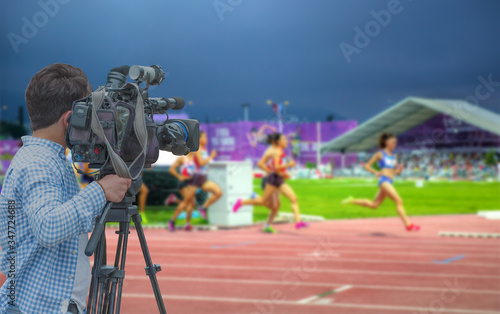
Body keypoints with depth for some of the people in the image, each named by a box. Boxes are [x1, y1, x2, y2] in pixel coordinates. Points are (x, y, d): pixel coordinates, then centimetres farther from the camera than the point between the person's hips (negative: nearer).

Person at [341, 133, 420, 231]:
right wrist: (376, 172, -12)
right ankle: (408, 225, -18)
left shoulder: (393, 156, 19)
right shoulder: (380, 154, 1)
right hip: (384, 180, -8)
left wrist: (400, 169, -1)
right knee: (399, 201, -16)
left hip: (389, 182, 8)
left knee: (374, 205, 11)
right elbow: (367, 166, 5)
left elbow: (396, 172, 21)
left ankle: (352, 200, 22)